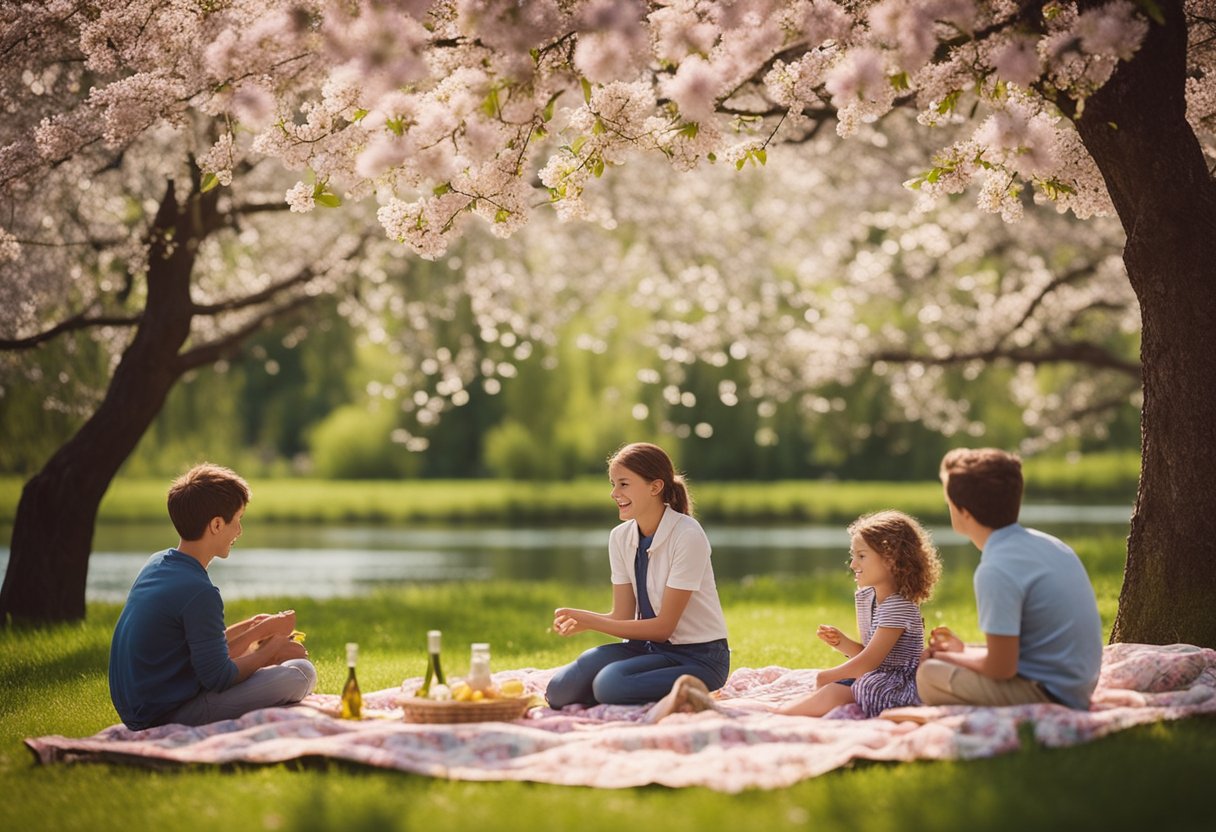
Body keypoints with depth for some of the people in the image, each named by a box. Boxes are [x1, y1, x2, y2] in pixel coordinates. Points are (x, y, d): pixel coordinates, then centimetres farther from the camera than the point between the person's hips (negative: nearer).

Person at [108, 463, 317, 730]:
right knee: (301, 671, -13)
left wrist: (254, 629, 14)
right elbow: (218, 678, -17)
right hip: (169, 715, -10)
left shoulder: (157, 564, 7)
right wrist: (272, 650, -4)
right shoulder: (199, 591, -22)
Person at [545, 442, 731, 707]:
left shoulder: (687, 536, -18)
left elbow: (663, 626, -16)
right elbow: (622, 616, 0)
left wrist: (590, 621, -19)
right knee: (560, 690, -19)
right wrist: (579, 622, -20)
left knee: (610, 683, -32)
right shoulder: (620, 537, 3)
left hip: (698, 656, -5)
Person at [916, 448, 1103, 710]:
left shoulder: (997, 570, -20)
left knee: (929, 674, -8)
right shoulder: (1043, 542, 9)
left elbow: (1001, 667, -18)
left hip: (1048, 695, -9)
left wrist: (945, 656, -1)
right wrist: (964, 650, 16)